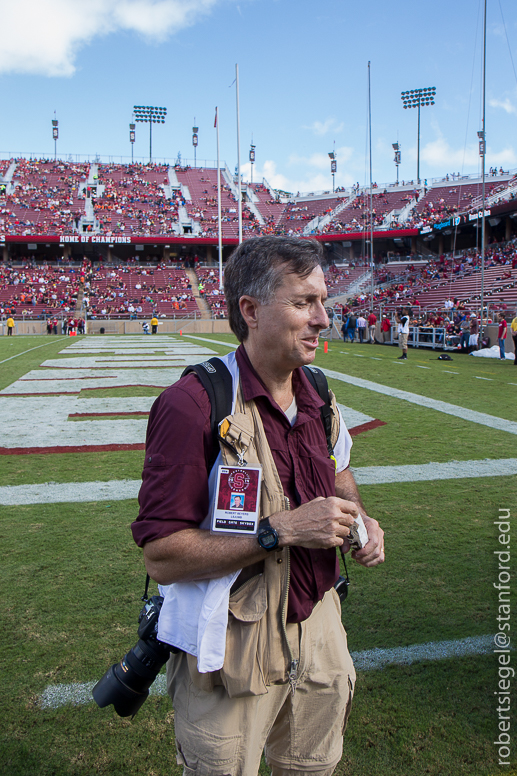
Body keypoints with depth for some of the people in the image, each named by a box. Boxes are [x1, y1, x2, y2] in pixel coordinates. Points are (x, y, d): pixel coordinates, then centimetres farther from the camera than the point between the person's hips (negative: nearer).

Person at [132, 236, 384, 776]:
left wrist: (358, 517, 1)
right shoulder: (193, 404, -23)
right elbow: (161, 557, -25)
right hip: (230, 657, -6)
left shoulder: (319, 396, 1)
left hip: (318, 633, 7)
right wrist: (282, 530, -28)